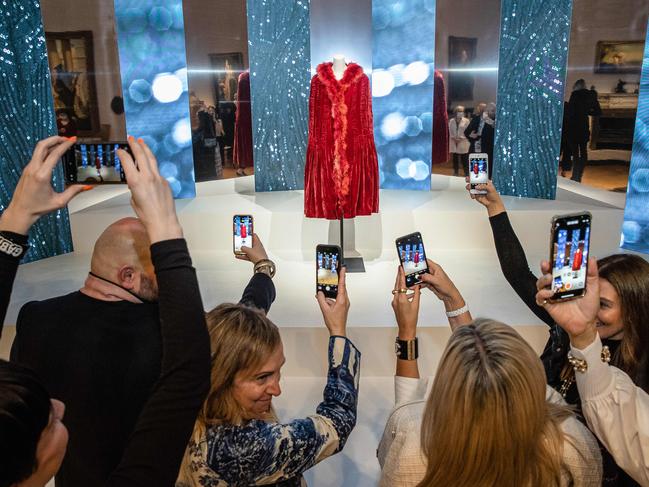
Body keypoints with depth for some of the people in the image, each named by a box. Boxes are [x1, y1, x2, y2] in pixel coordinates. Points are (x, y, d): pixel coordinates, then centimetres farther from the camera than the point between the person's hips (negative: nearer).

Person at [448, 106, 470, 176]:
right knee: (455, 159, 9)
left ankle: (467, 174, 0)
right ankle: (455, 173, 18)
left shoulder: (466, 121, 0)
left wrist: (461, 138, -12)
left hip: (463, 143, -3)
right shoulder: (451, 121, 8)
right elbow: (450, 132, 7)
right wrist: (454, 138, -8)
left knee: (464, 159, -4)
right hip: (454, 143, 3)